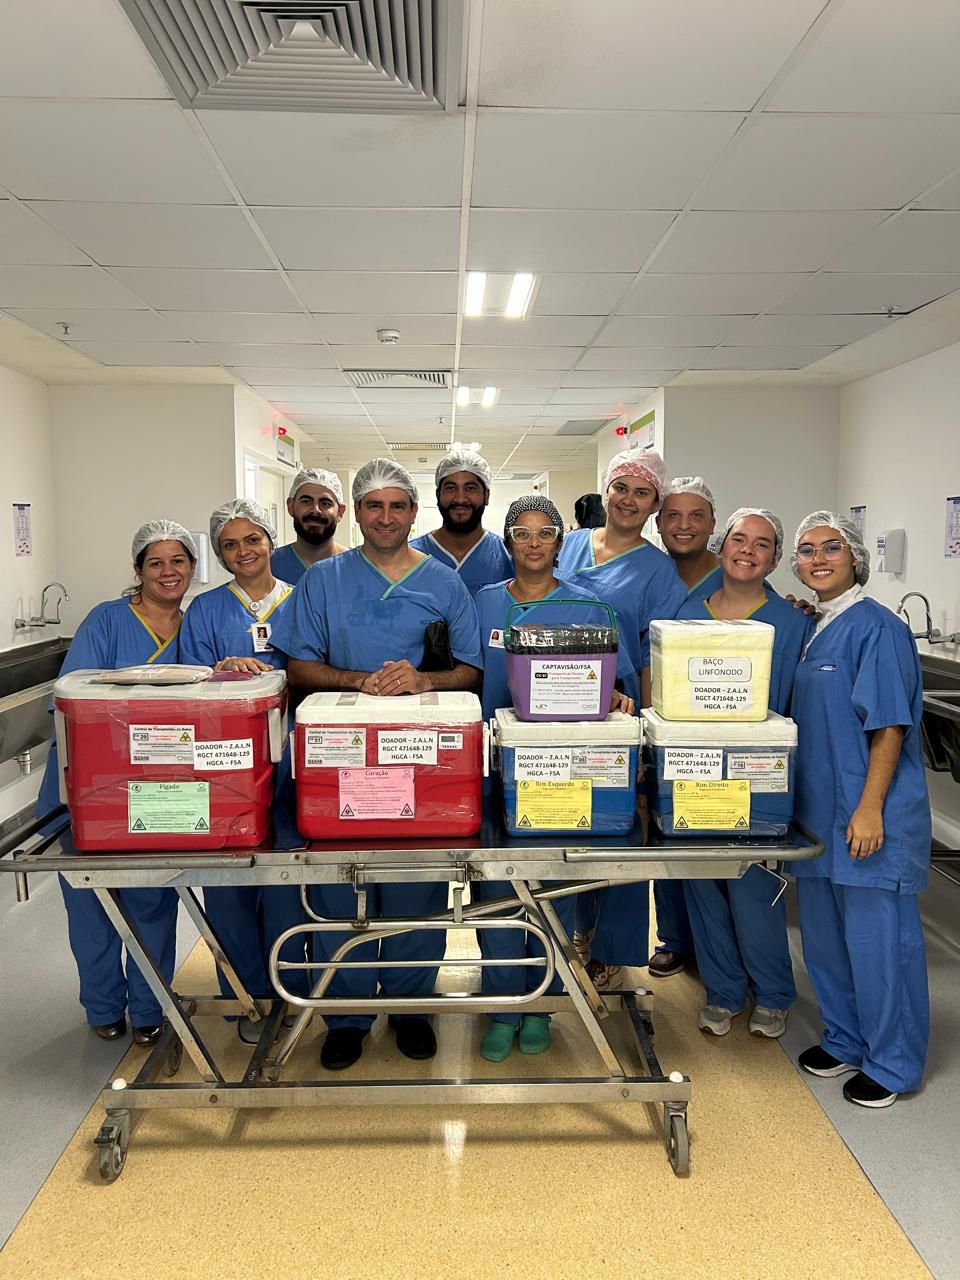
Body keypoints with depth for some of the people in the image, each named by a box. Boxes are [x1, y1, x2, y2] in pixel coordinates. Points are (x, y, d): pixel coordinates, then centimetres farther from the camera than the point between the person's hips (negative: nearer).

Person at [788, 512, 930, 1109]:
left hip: (868, 816, -8)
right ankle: (845, 1040, 35)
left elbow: (890, 727, -17)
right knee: (824, 934, 17)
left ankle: (892, 1064, 21)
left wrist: (869, 809, -20)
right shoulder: (813, 630, 11)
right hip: (820, 812, 8)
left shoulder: (877, 628, -13)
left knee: (876, 938, 3)